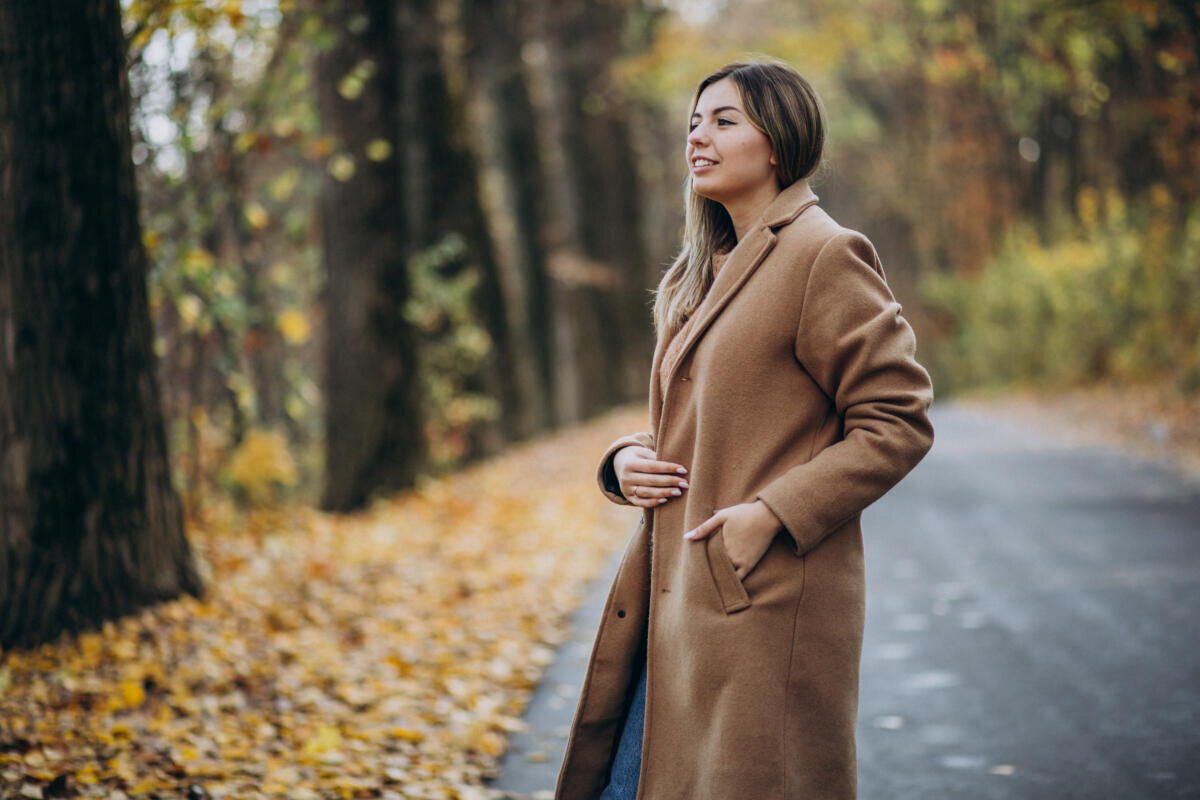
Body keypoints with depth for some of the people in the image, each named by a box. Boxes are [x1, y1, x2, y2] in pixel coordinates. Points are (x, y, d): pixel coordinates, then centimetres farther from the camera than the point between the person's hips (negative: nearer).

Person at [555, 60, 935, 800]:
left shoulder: (825, 256, -9)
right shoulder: (707, 271, 17)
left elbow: (899, 421, -12)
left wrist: (773, 513, -18)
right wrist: (628, 460, 3)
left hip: (766, 602, -8)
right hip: (674, 596, 9)